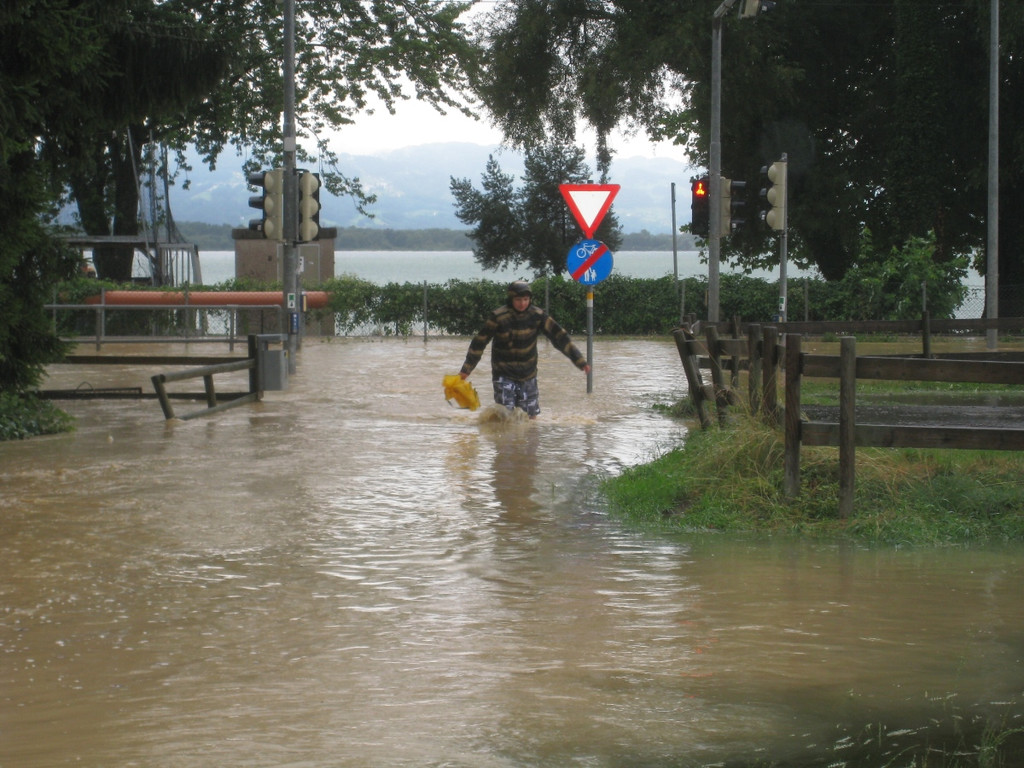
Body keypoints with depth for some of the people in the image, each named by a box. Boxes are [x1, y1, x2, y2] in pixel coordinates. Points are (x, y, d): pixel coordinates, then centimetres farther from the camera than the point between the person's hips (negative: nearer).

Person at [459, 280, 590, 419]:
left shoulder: (538, 315, -8)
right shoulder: (498, 317, -15)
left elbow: (560, 337, -4)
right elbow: (479, 342, -9)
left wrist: (580, 360, -8)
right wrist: (466, 370, -8)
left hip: (528, 375, 3)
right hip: (503, 374, -3)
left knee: (531, 416, 7)